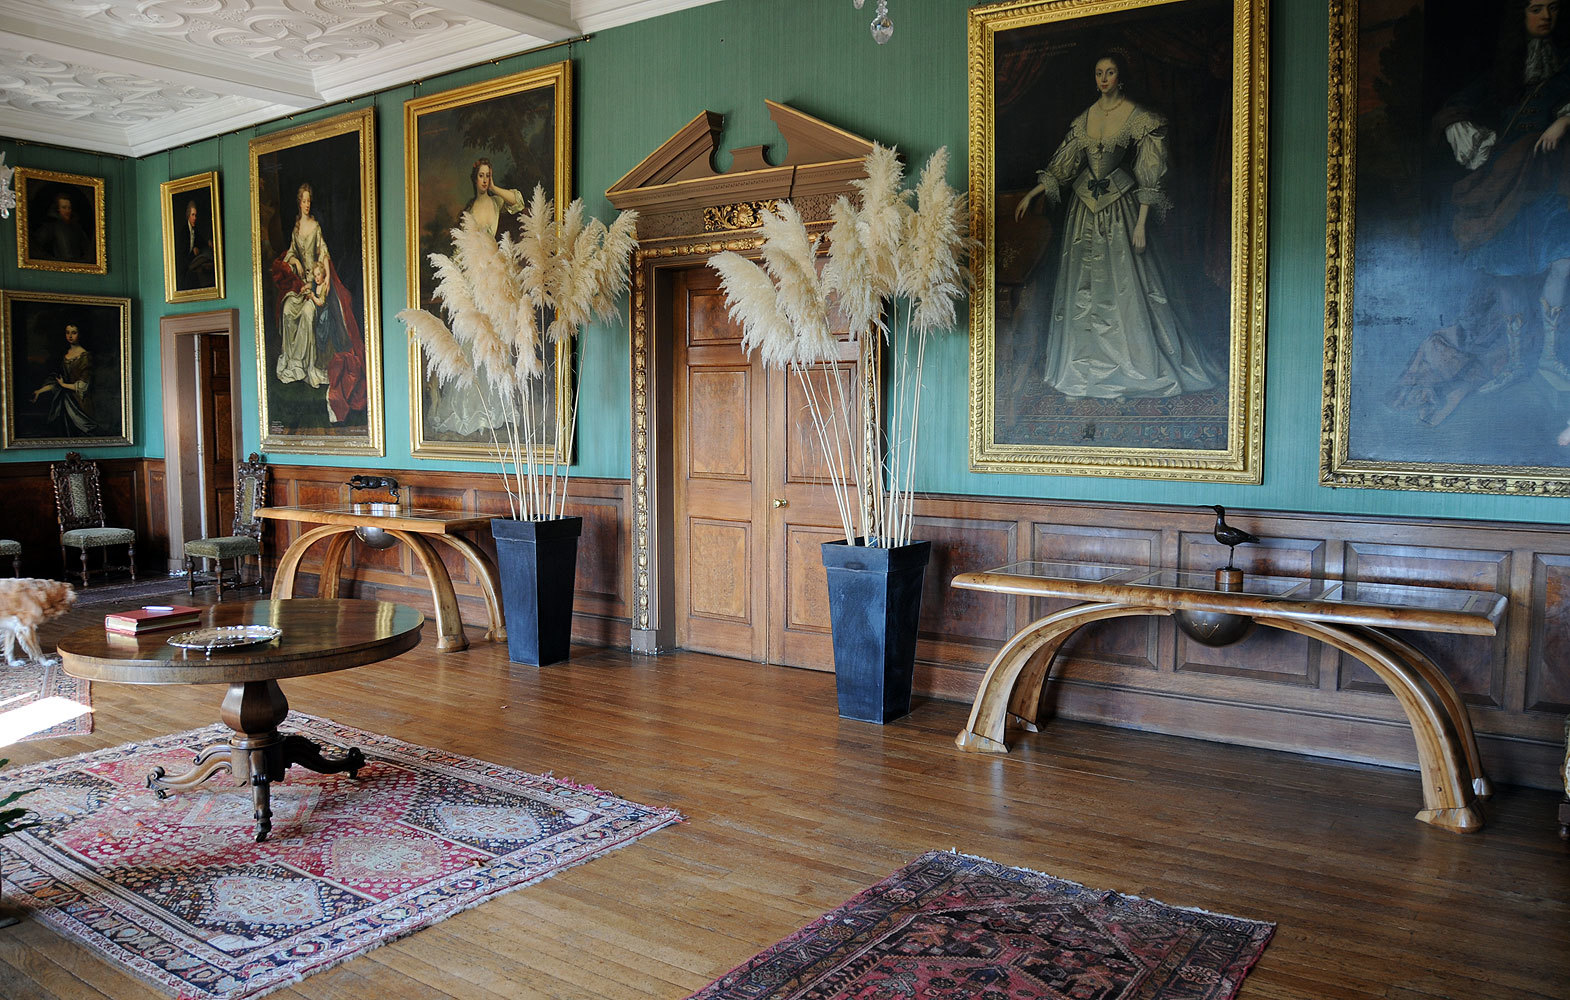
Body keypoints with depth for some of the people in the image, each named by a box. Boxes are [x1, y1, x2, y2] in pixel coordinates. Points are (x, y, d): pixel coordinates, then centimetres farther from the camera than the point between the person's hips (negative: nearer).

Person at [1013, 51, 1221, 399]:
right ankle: (1089, 360, 17)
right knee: (1083, 285, 6)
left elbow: (1150, 177, -10)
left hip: (1120, 206, -5)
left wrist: (1141, 223, -15)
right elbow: (1062, 165, 11)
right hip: (1085, 207, 5)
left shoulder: (1139, 118, -7)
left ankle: (1136, 361, 9)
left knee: (1125, 283, -3)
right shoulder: (1085, 118, 7)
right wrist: (1031, 195, 4)